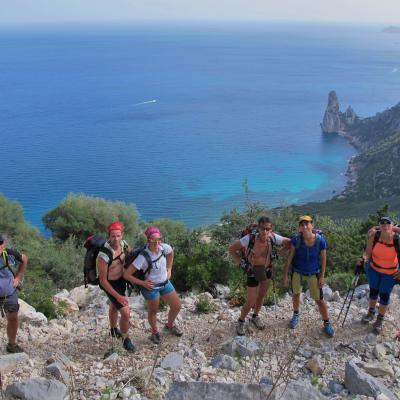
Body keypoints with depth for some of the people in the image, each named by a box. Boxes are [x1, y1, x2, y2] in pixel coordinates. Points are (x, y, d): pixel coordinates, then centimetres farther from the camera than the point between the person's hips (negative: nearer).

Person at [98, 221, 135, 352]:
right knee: (125, 313, -10)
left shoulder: (123, 244, -17)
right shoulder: (104, 255, -35)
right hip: (110, 284, -6)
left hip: (121, 280, 6)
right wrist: (118, 296, -24)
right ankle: (125, 339, 17)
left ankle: (114, 330, 55)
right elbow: (103, 281, -26)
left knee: (114, 307, 30)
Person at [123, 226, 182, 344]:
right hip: (151, 287, -5)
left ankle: (170, 326, 44)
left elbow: (171, 253, 10)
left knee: (177, 306, 13)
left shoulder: (164, 248, -17)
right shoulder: (143, 257, -31)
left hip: (165, 283, 5)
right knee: (153, 311, 16)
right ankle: (155, 332, 45)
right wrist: (142, 283, -17)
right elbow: (126, 274, -26)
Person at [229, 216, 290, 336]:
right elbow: (231, 249, -19)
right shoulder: (249, 239, -32)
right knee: (250, 302, 2)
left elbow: (288, 242, -4)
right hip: (253, 272, -4)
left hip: (267, 271, 4)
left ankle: (255, 317, 47)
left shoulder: (273, 238, -23)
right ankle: (241, 321, 29)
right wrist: (241, 263, -18)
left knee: (261, 296, 22)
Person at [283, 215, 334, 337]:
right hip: (297, 272, 1)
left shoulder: (320, 241, -22)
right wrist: (285, 275, -9)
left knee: (319, 299, 2)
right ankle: (296, 314, 47)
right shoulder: (296, 240, -21)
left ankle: (327, 323, 21)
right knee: (296, 294, 20)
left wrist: (321, 277, -7)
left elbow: (323, 260, -10)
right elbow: (289, 258, -12)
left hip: (313, 273, -1)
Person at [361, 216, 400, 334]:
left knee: (384, 295, 7)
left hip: (390, 272, -2)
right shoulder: (374, 235, -21)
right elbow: (368, 253, -10)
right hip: (374, 269, 2)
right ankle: (371, 313, 41)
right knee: (373, 291, 19)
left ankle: (380, 320, 27)